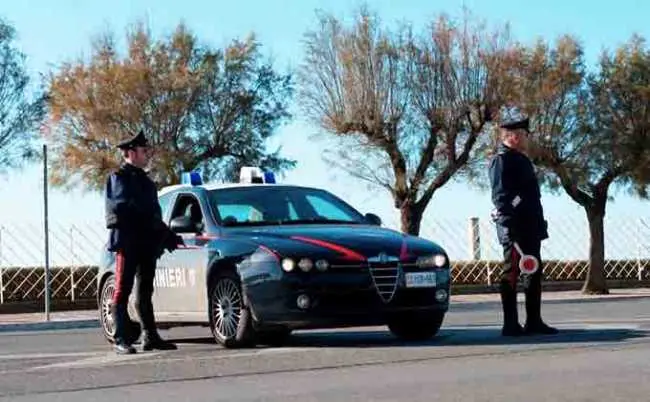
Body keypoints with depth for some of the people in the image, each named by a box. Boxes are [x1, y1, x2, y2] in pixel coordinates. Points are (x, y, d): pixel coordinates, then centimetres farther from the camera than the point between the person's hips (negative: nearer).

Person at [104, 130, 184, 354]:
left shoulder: (144, 180, 24)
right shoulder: (119, 177, -1)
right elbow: (122, 206, -15)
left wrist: (167, 235, 12)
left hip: (147, 243, 8)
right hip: (128, 241, -8)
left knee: (145, 292, 10)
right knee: (122, 291, -7)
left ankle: (150, 336, 13)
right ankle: (122, 340, -10)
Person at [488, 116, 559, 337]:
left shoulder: (521, 160, 22)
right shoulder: (501, 160, -8)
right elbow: (500, 195, -17)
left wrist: (539, 225, 21)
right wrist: (509, 225, -24)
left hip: (531, 227, 10)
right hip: (515, 229, -10)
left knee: (534, 273, 12)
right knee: (511, 274, -6)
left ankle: (534, 321, 18)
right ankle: (511, 325, -4)